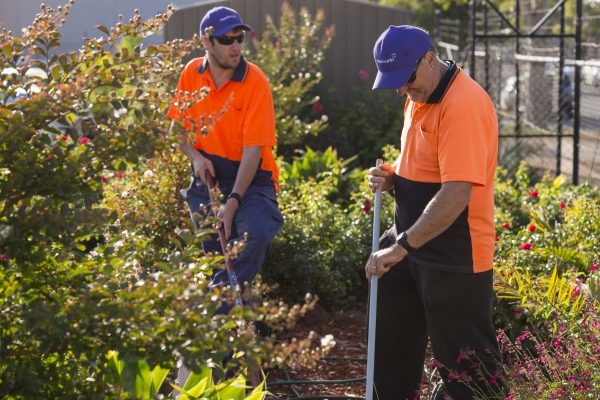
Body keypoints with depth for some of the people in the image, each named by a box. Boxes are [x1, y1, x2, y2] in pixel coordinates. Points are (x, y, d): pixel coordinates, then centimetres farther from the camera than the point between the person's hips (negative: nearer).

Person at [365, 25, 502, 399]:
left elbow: (457, 193, -29)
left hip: (455, 257, -10)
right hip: (409, 245, 10)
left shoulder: (464, 105, -22)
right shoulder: (419, 97, 9)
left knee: (465, 363, 0)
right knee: (389, 341, 19)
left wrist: (402, 246, -28)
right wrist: (392, 178, 1)